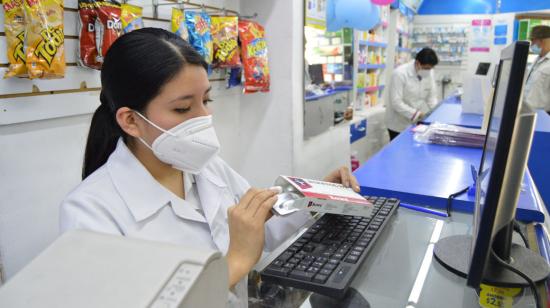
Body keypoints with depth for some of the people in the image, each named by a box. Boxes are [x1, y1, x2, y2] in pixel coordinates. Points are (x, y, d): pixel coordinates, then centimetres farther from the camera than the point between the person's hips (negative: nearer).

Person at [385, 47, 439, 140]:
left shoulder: (429, 73, -1)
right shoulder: (400, 73, -18)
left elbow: (431, 97, 6)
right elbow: (396, 102, -23)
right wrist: (416, 114, -28)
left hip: (418, 123, 5)